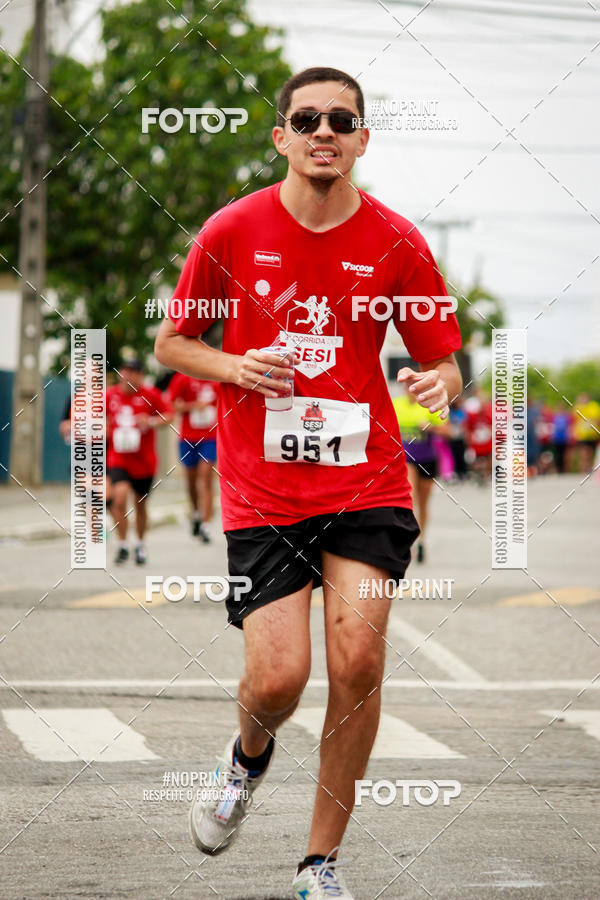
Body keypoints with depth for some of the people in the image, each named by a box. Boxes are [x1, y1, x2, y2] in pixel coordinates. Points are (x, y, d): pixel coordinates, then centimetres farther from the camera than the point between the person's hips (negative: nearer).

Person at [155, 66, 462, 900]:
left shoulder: (396, 243, 0)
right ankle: (249, 754, 29)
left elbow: (443, 359, 7)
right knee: (278, 678, -10)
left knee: (359, 659, -13)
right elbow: (172, 342, 9)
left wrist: (440, 382, -17)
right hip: (262, 487, 0)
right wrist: (236, 368, -11)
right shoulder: (232, 231, -1)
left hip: (367, 479, 1)